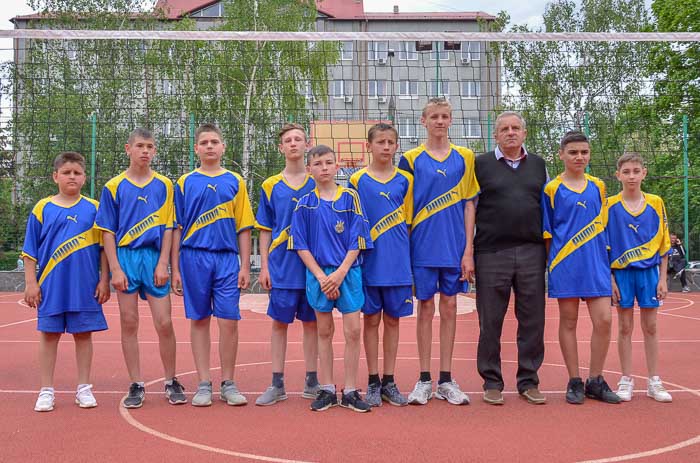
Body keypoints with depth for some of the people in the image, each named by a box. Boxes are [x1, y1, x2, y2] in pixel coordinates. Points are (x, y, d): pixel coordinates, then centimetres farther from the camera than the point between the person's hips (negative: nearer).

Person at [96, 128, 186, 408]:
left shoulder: (164, 185, 7)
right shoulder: (113, 187, 5)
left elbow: (168, 227, 4)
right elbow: (108, 231, 3)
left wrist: (163, 264, -5)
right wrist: (115, 268, -5)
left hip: (154, 258, 0)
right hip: (125, 258, 0)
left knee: (164, 323, -2)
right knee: (129, 324, 3)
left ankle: (171, 382, 13)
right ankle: (136, 386, 13)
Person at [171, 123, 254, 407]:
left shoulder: (235, 182, 8)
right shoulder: (185, 183, 7)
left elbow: (243, 227, 7)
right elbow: (177, 228, 7)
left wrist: (245, 267, 1)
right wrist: (175, 269, 2)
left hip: (227, 259, 0)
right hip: (194, 258, 0)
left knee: (229, 322, -2)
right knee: (199, 321, 5)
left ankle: (228, 384, 11)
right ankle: (204, 384, 13)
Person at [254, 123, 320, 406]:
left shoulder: (318, 183, 4)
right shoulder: (271, 186, 6)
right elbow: (265, 230, 8)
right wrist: (264, 266, 0)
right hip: (281, 266, 0)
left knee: (311, 321, 7)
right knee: (279, 322, 4)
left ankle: (311, 382, 17)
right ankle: (277, 385, 12)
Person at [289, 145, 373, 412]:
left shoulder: (350, 198, 1)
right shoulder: (305, 204, 3)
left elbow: (357, 241, -2)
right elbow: (301, 246, 1)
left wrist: (340, 273, -12)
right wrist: (321, 277, -9)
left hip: (348, 272, -1)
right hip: (318, 274, 1)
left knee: (353, 331, -3)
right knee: (324, 332, 8)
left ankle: (350, 392, 8)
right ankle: (327, 390, 17)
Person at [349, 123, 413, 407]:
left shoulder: (405, 180, 6)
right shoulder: (357, 180, 2)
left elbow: (409, 222, 9)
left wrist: (410, 261, 5)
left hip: (398, 263, 2)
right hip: (369, 262, -1)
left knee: (392, 320, 8)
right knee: (372, 320, 5)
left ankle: (389, 382, 18)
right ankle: (373, 382, 15)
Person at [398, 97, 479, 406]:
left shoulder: (465, 158, 6)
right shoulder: (411, 159, 2)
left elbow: (468, 205, 5)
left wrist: (468, 250, -1)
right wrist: (404, 250, -3)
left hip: (455, 247, 1)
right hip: (423, 248, -1)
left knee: (449, 308, 6)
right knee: (426, 308, 4)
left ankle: (446, 380, 15)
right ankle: (424, 380, 13)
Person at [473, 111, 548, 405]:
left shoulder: (538, 165, 14)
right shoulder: (481, 164, 5)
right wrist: (468, 252, 0)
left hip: (532, 252, 3)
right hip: (492, 252, -2)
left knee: (532, 320, 6)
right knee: (490, 322, 3)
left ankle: (528, 381, 18)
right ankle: (492, 382, 14)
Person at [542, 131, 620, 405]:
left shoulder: (598, 187, 10)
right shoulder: (551, 190, 0)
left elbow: (601, 225, 18)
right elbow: (547, 233, 2)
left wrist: (601, 258, 11)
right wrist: (551, 265, -1)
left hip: (596, 263, 3)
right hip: (565, 265, -3)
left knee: (604, 320, -2)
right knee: (568, 322, 4)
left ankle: (595, 381, 13)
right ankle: (574, 382, 14)